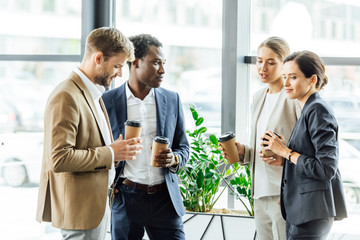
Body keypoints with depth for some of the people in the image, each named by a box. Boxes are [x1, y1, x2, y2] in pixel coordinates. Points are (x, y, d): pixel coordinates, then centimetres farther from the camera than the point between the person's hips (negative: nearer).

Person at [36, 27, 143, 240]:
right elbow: (59, 158, -25)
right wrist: (110, 154, -19)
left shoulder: (93, 93, 15)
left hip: (98, 204, 10)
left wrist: (116, 148, 7)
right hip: (80, 208, -10)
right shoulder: (67, 96, -18)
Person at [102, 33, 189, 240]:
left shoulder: (172, 100, 8)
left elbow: (183, 147, 13)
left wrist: (174, 159, -8)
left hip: (164, 198, 2)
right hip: (125, 198, -2)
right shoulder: (108, 101, -1)